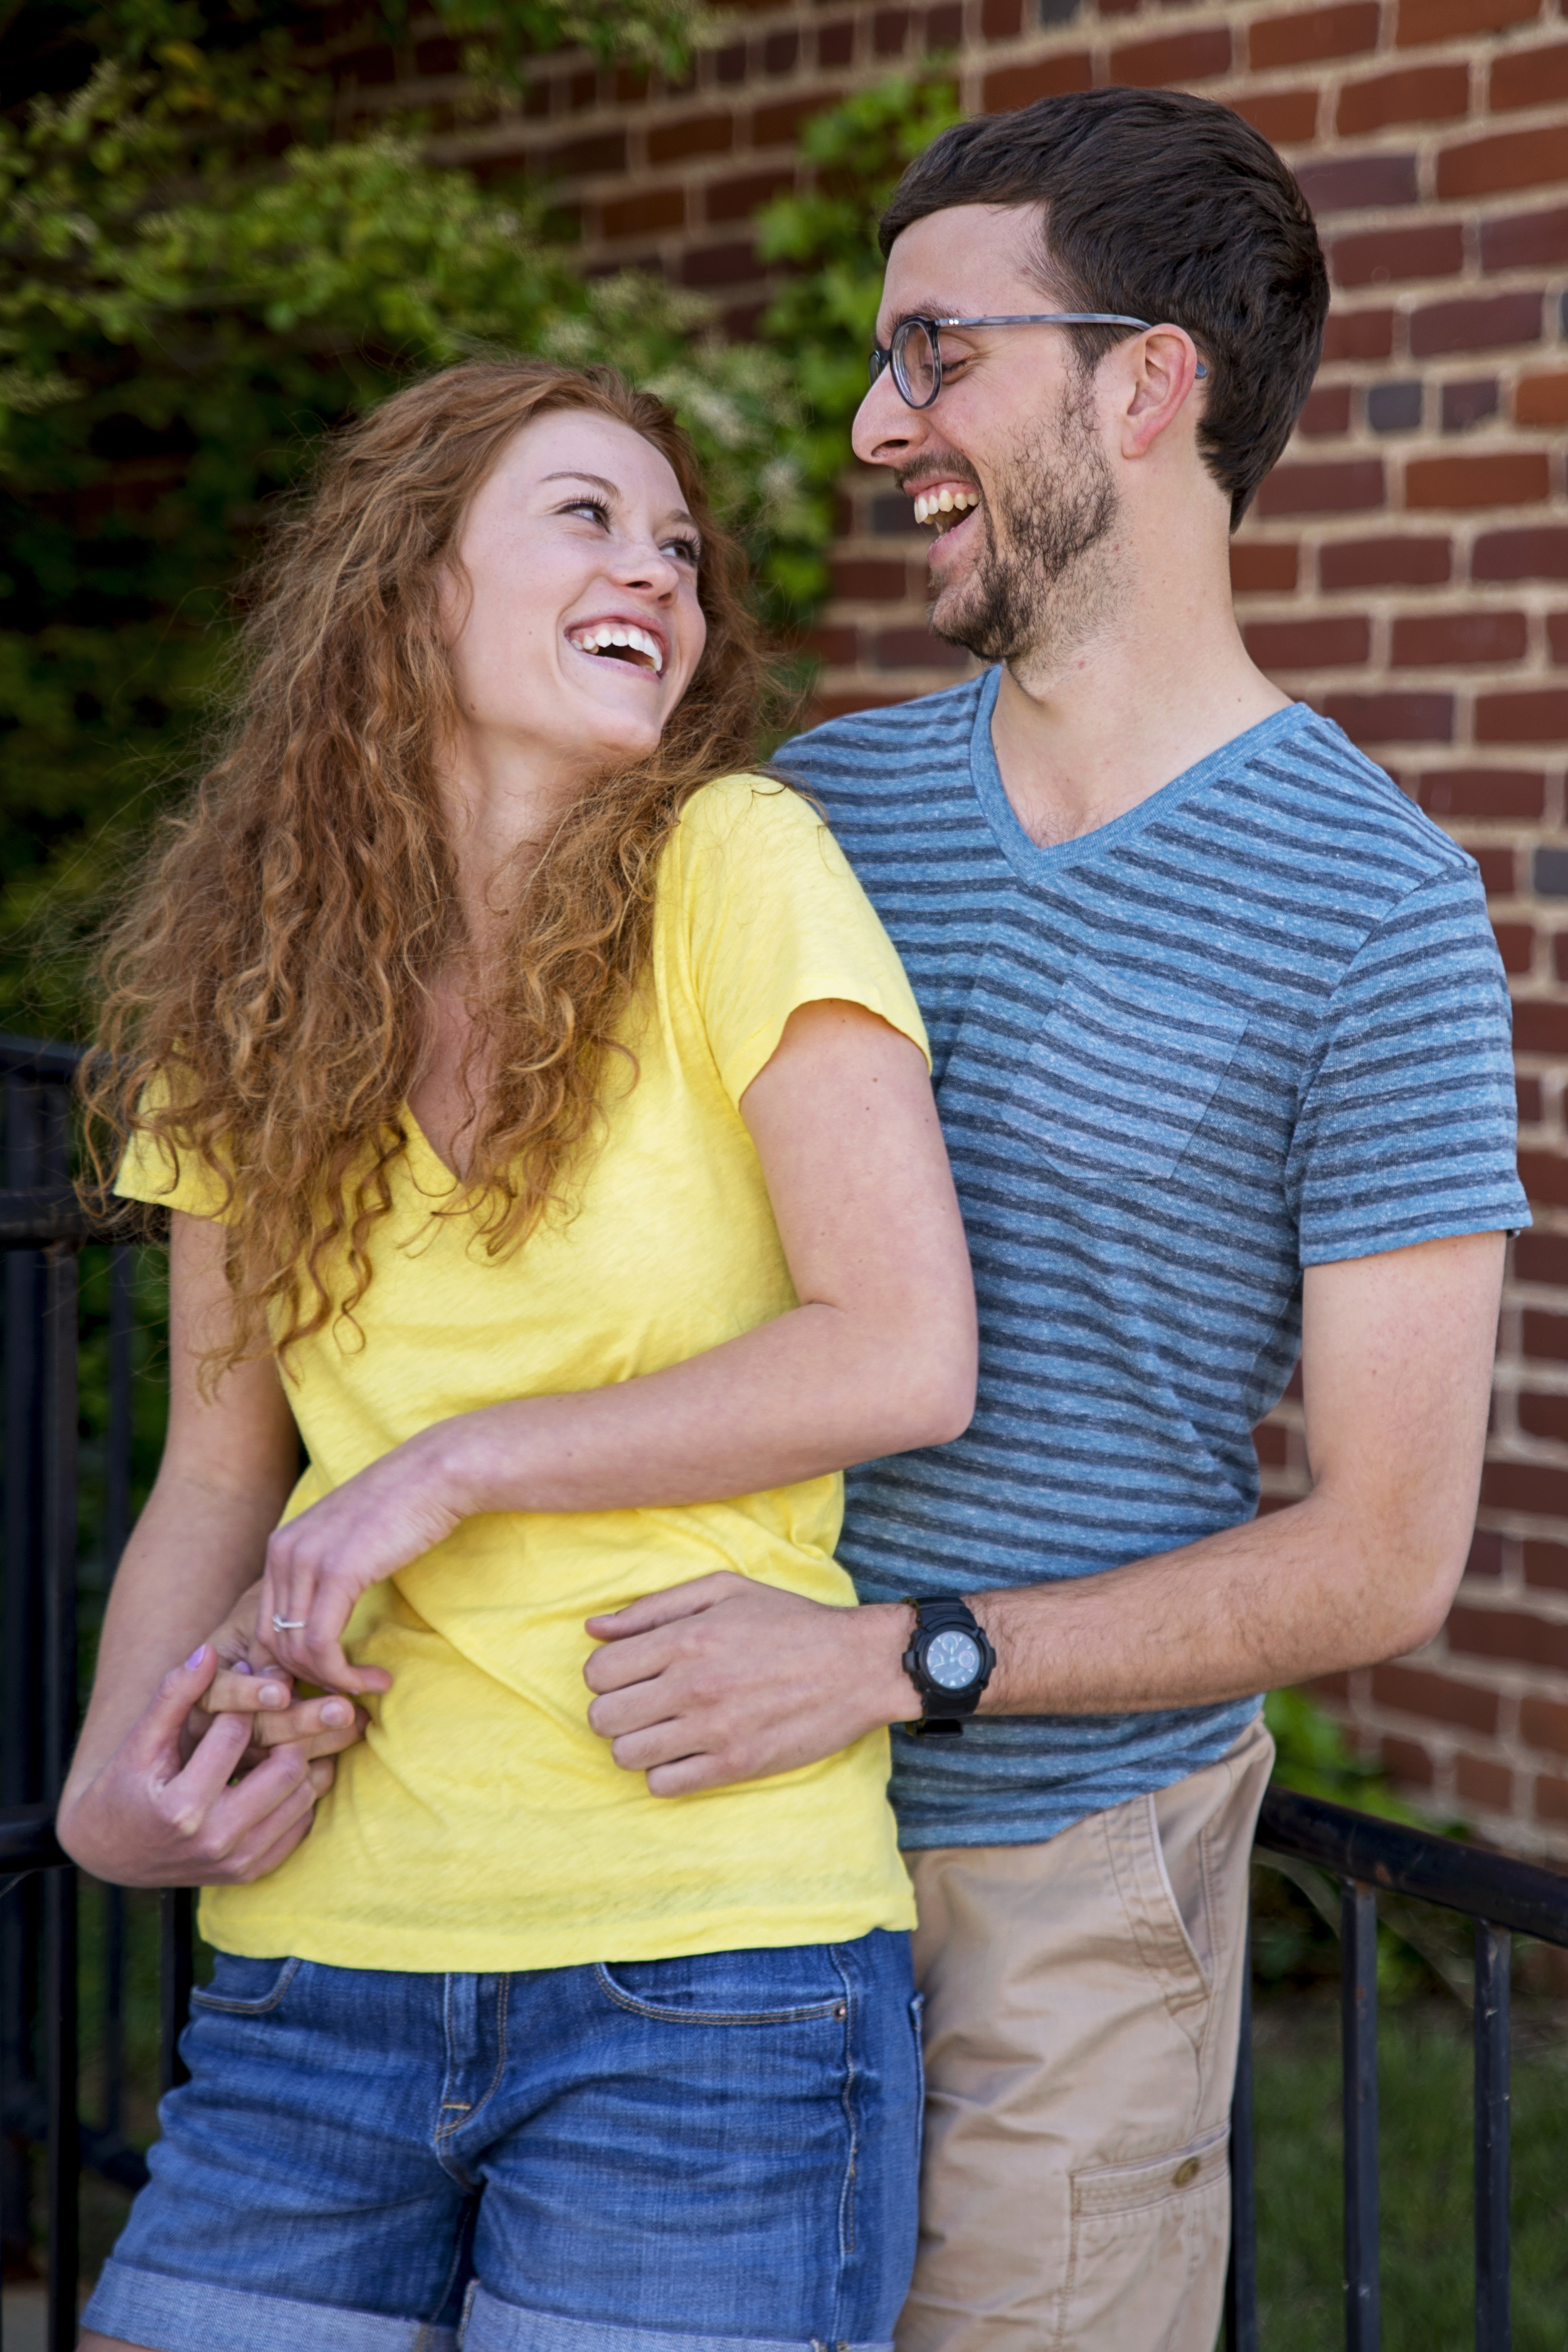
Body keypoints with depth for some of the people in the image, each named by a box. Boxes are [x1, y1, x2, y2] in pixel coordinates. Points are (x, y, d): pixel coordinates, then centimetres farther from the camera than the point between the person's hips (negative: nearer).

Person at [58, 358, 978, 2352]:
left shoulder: (732, 870, -5)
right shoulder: (248, 988, 8)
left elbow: (905, 1358, -11)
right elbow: (219, 1466, 12)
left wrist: (453, 1464, -9)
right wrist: (118, 1772, -6)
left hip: (710, 1968, -4)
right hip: (323, 1958, 4)